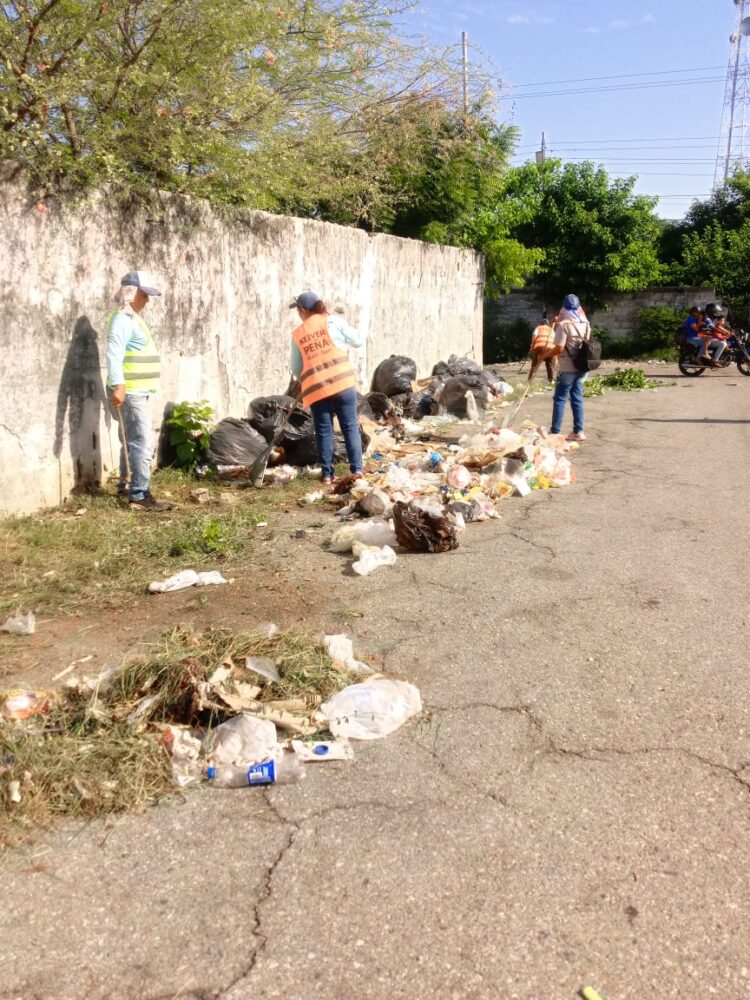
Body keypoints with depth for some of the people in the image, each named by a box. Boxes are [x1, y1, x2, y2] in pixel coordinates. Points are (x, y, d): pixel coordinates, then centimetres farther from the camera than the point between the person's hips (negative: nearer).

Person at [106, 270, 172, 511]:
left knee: (133, 442, 18)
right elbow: (113, 353, -24)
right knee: (142, 443, -11)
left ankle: (126, 486, 28)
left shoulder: (134, 318, 19)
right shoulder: (123, 319, -13)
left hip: (139, 392, 10)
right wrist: (118, 385, -32)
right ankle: (140, 495, -9)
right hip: (130, 392, -10)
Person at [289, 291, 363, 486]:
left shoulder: (297, 335, 8)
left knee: (324, 431, 8)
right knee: (350, 427, 6)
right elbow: (358, 341, 9)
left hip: (316, 388, 1)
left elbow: (295, 368, 12)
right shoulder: (334, 322, 4)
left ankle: (327, 475, 8)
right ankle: (357, 470, 3)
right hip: (342, 382, -1)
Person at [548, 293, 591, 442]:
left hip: (568, 369, -6)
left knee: (559, 399, 0)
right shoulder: (586, 324, 7)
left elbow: (559, 348, -19)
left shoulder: (563, 325, -14)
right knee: (577, 399, 10)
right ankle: (578, 431, 11)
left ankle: (555, 431, 1)